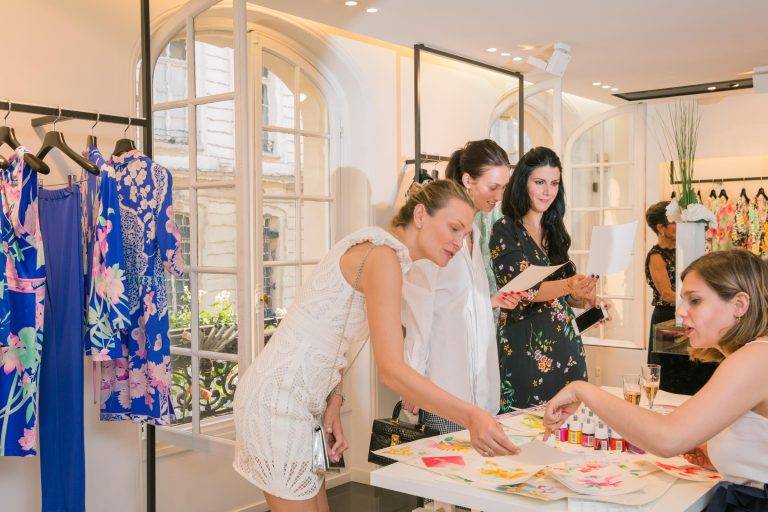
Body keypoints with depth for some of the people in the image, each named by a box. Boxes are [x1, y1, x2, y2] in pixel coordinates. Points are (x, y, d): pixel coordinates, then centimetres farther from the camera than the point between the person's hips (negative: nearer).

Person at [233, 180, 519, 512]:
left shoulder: (379, 253, 11)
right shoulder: (382, 255, -19)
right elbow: (390, 369, -27)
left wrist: (333, 402, -1)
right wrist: (471, 416, -32)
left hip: (293, 401, 10)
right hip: (279, 400, -10)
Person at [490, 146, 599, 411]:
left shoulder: (555, 232, 14)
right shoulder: (506, 230, -6)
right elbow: (523, 289, -18)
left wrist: (585, 300, 1)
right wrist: (569, 286, -33)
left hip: (564, 344, 6)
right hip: (525, 346, -6)